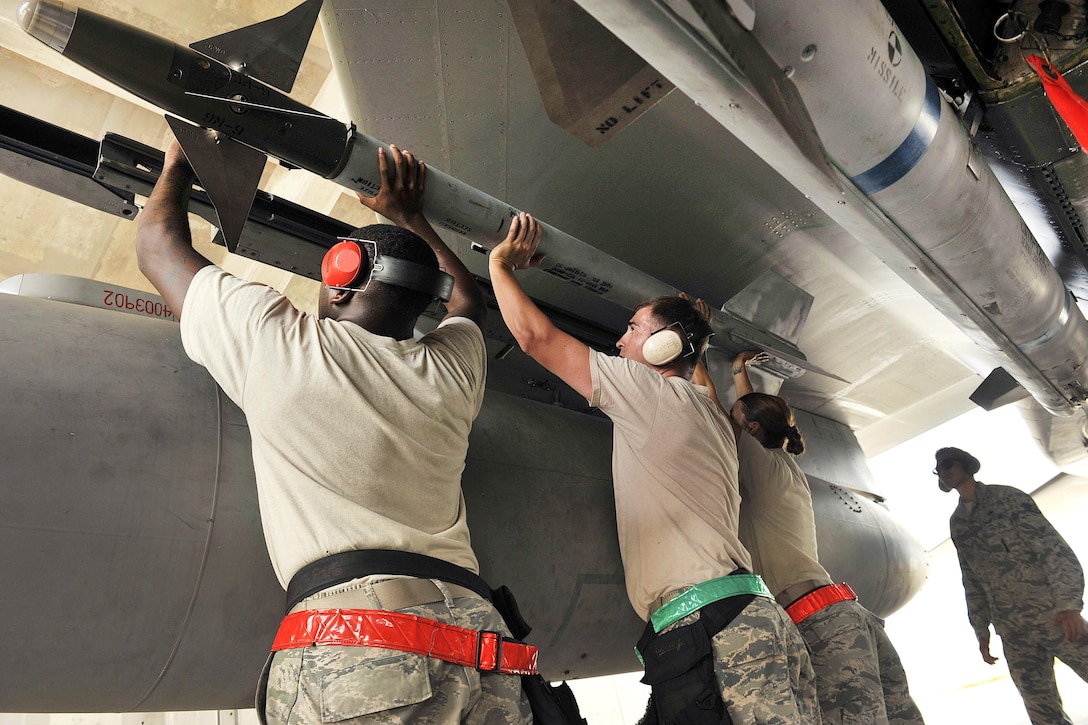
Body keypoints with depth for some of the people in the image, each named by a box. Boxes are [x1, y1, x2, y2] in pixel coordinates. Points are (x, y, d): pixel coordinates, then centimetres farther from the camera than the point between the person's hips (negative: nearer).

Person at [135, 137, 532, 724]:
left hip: (357, 639, -5)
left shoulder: (280, 343, 2)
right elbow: (466, 300, 39)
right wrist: (409, 216, 48)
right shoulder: (451, 370, 13)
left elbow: (159, 245, 19)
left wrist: (178, 161, 38)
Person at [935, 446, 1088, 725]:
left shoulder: (1006, 497, -2)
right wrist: (981, 630, 12)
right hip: (1013, 634, 4)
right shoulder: (956, 522, 12)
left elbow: (1054, 547, -8)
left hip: (1054, 616, -4)